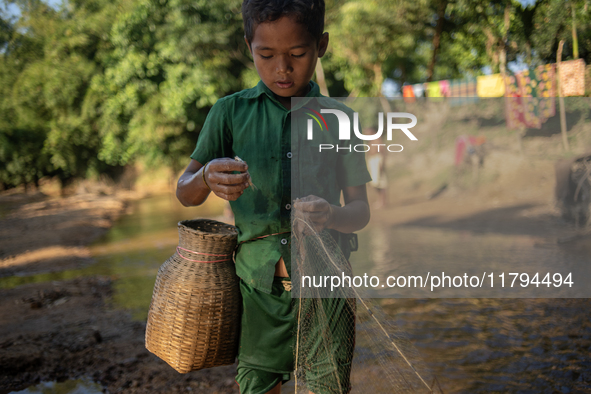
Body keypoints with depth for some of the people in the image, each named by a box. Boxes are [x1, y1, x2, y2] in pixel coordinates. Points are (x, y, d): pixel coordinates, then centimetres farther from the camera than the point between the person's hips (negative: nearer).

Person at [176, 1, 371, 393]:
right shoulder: (231, 112, 1)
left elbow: (361, 210, 3)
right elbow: (185, 193, 1)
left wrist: (333, 216, -21)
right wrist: (207, 178, -23)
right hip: (257, 283, 1)